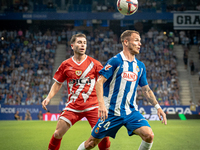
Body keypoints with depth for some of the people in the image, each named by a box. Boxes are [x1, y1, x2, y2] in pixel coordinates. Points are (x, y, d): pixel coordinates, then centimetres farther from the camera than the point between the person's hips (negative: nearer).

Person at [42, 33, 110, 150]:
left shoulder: (94, 63, 2)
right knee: (58, 133, -3)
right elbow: (58, 84, 16)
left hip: (92, 105, -1)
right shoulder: (66, 65, 6)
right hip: (73, 106, 1)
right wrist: (48, 98, 4)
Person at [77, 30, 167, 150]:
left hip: (131, 112, 5)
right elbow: (99, 82, -13)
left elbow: (146, 90, 17)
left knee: (149, 135, -17)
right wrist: (102, 104, -24)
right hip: (112, 112, -4)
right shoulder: (116, 61, -9)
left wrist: (158, 107, 7)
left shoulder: (140, 66, 10)